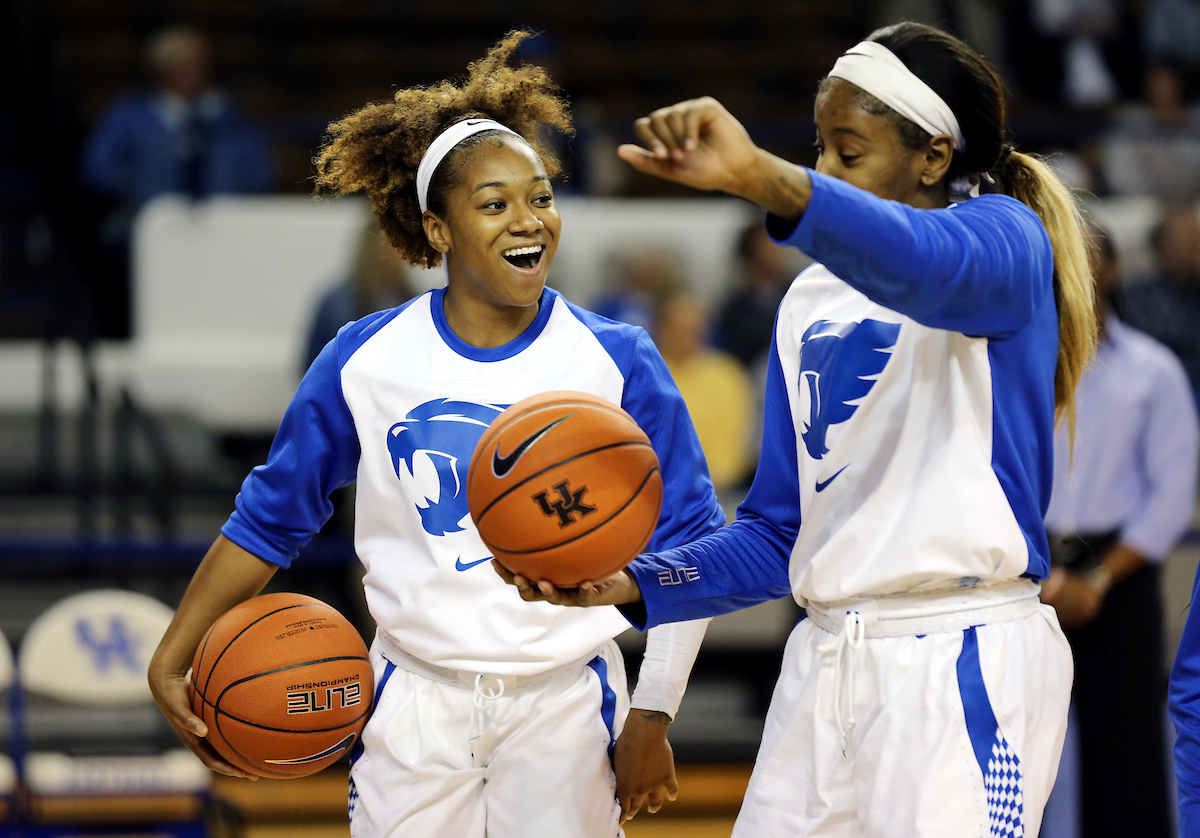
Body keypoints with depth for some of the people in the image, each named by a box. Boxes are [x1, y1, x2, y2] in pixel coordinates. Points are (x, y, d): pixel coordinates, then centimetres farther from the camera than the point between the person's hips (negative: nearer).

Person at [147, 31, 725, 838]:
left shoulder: (616, 361, -4)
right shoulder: (364, 360, -1)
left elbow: (688, 543, 0)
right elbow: (268, 520, 9)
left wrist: (652, 720, -4)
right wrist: (172, 661, 4)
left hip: (565, 709, 0)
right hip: (416, 710, 1)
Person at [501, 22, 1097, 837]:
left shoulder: (1005, 236, -4)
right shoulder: (811, 304, 18)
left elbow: (931, 268, -31)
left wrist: (763, 177, -48)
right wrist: (633, 584, 3)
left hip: (962, 665, -7)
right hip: (827, 665, 7)